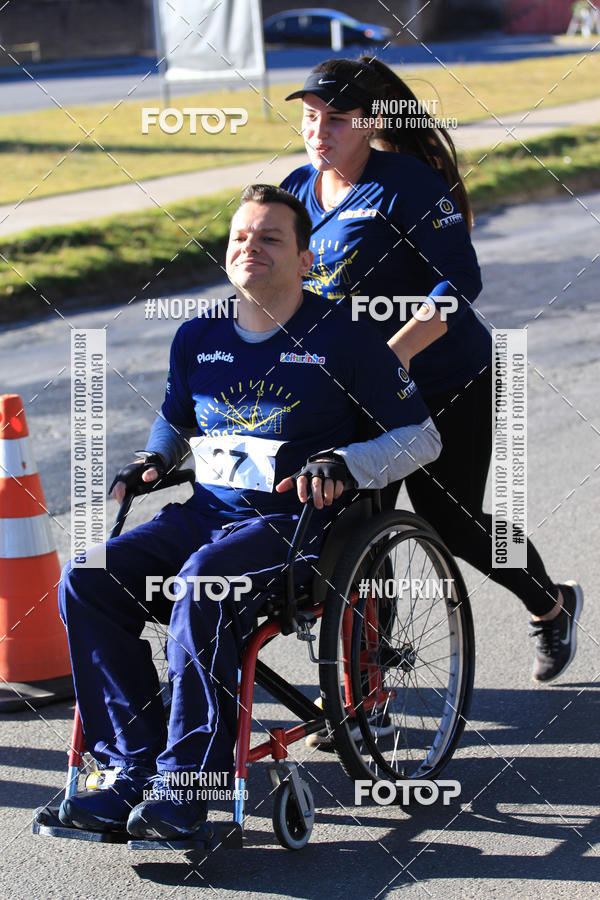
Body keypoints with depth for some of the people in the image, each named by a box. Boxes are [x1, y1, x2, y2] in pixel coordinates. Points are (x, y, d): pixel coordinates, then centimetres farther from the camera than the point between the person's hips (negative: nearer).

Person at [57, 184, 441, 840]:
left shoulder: (342, 338, -2)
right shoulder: (198, 338, 13)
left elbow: (421, 436, 1)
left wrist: (345, 464, -15)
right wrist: (153, 459, 10)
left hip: (296, 521, -6)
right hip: (205, 510, 6)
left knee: (203, 583, -37)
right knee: (86, 579, -19)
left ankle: (185, 787, -29)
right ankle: (135, 769, -16)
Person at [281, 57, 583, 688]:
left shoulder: (406, 185, -19)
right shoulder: (298, 191, 1)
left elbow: (459, 282, -23)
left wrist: (395, 350, -33)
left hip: (446, 384, -5)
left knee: (451, 522, 3)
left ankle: (551, 605, 32)